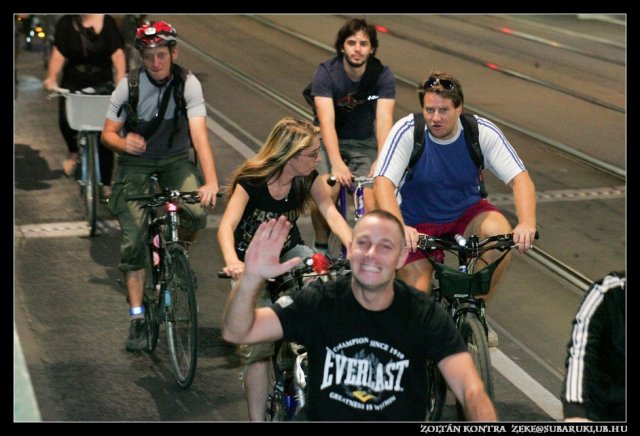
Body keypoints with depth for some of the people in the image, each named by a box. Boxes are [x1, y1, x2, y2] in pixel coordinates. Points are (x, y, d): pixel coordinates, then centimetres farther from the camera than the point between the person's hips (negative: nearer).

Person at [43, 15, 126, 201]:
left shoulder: (107, 22, -4)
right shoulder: (66, 23, -2)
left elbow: (117, 54, -10)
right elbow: (59, 53, -9)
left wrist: (121, 81, -21)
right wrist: (51, 77, -24)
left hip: (102, 86, 0)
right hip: (73, 85, 1)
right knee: (65, 119, -24)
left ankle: (106, 185, 10)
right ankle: (73, 153, 10)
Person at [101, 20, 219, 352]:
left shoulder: (188, 85, -19)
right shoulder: (129, 86, -16)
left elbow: (199, 134, -29)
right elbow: (107, 134, -8)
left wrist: (211, 181, -42)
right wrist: (123, 143, -33)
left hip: (176, 161, 0)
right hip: (135, 163, 0)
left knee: (197, 213, -27)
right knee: (133, 241, -9)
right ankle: (137, 318, 1)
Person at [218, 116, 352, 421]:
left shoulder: (308, 179, -13)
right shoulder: (252, 182, -24)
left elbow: (331, 214, -24)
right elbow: (227, 226, -35)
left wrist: (352, 246, -44)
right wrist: (232, 262, -56)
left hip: (289, 253, 3)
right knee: (258, 347, -9)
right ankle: (256, 418, 1)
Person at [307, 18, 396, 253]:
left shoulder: (383, 75, -16)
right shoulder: (326, 72, -20)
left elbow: (384, 120, -26)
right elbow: (326, 121, -30)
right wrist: (337, 163, -45)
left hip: (364, 142, 1)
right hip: (330, 141, -1)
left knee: (372, 199, -20)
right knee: (327, 191, -26)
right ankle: (321, 247, -3)